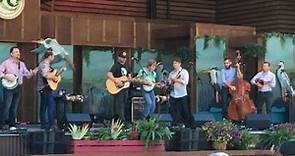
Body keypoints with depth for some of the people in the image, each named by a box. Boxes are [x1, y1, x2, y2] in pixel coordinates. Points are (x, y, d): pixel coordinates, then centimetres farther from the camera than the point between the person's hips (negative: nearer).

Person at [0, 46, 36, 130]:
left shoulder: (22, 64, 15)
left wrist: (32, 73, -7)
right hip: (9, 87, -5)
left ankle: (12, 125, 11)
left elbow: (27, 74, 12)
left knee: (14, 108, 7)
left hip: (18, 87, 5)